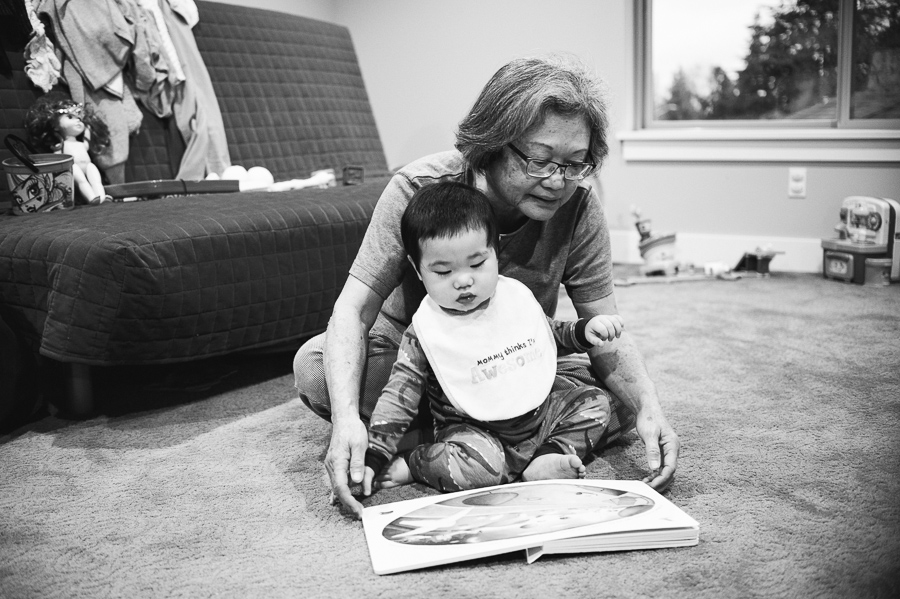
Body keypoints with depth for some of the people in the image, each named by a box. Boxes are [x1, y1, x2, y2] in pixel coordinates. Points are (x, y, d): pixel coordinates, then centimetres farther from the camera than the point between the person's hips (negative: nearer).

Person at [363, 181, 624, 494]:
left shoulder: (517, 296, -1)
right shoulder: (424, 332, -13)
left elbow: (549, 335, 21)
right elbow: (398, 397, -9)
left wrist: (585, 330, 2)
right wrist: (373, 457, -16)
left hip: (539, 415, 6)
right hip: (473, 431, -5)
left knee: (594, 400, 2)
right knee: (479, 464, -35)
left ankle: (545, 460, -14)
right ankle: (409, 465, -9)